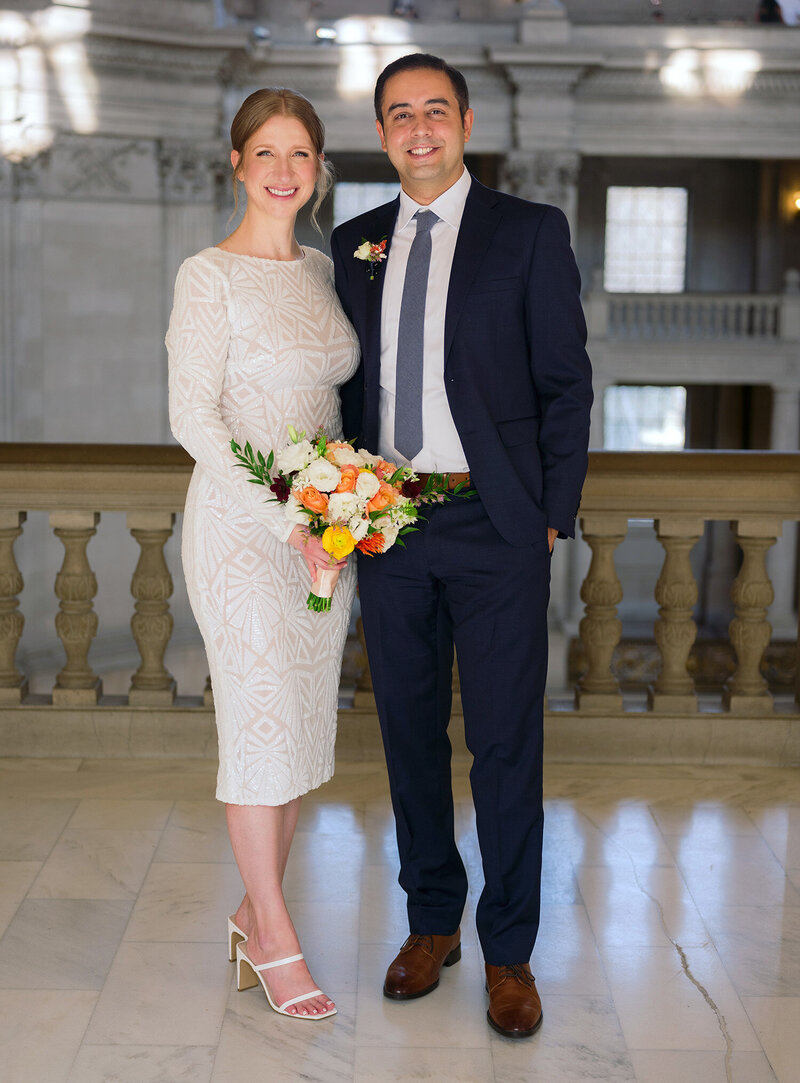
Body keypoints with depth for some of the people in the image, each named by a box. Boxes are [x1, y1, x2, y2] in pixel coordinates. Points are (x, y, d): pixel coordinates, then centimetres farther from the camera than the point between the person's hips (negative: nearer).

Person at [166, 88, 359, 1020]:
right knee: (260, 717, -3)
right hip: (239, 523, -6)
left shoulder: (323, 272, 11)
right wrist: (283, 522, -17)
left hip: (324, 529, 6)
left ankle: (254, 911, 23)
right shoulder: (209, 276, -8)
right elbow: (193, 417, -13)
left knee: (301, 721, 9)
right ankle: (276, 939, 10)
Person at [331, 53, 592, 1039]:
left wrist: (554, 517, -6)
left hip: (495, 527, -4)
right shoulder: (355, 243, 11)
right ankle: (431, 921, 28)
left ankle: (508, 952, 15)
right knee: (410, 734, 12)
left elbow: (566, 384, -2)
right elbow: (351, 382, 15)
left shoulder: (531, 233, -1)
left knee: (506, 745, 1)